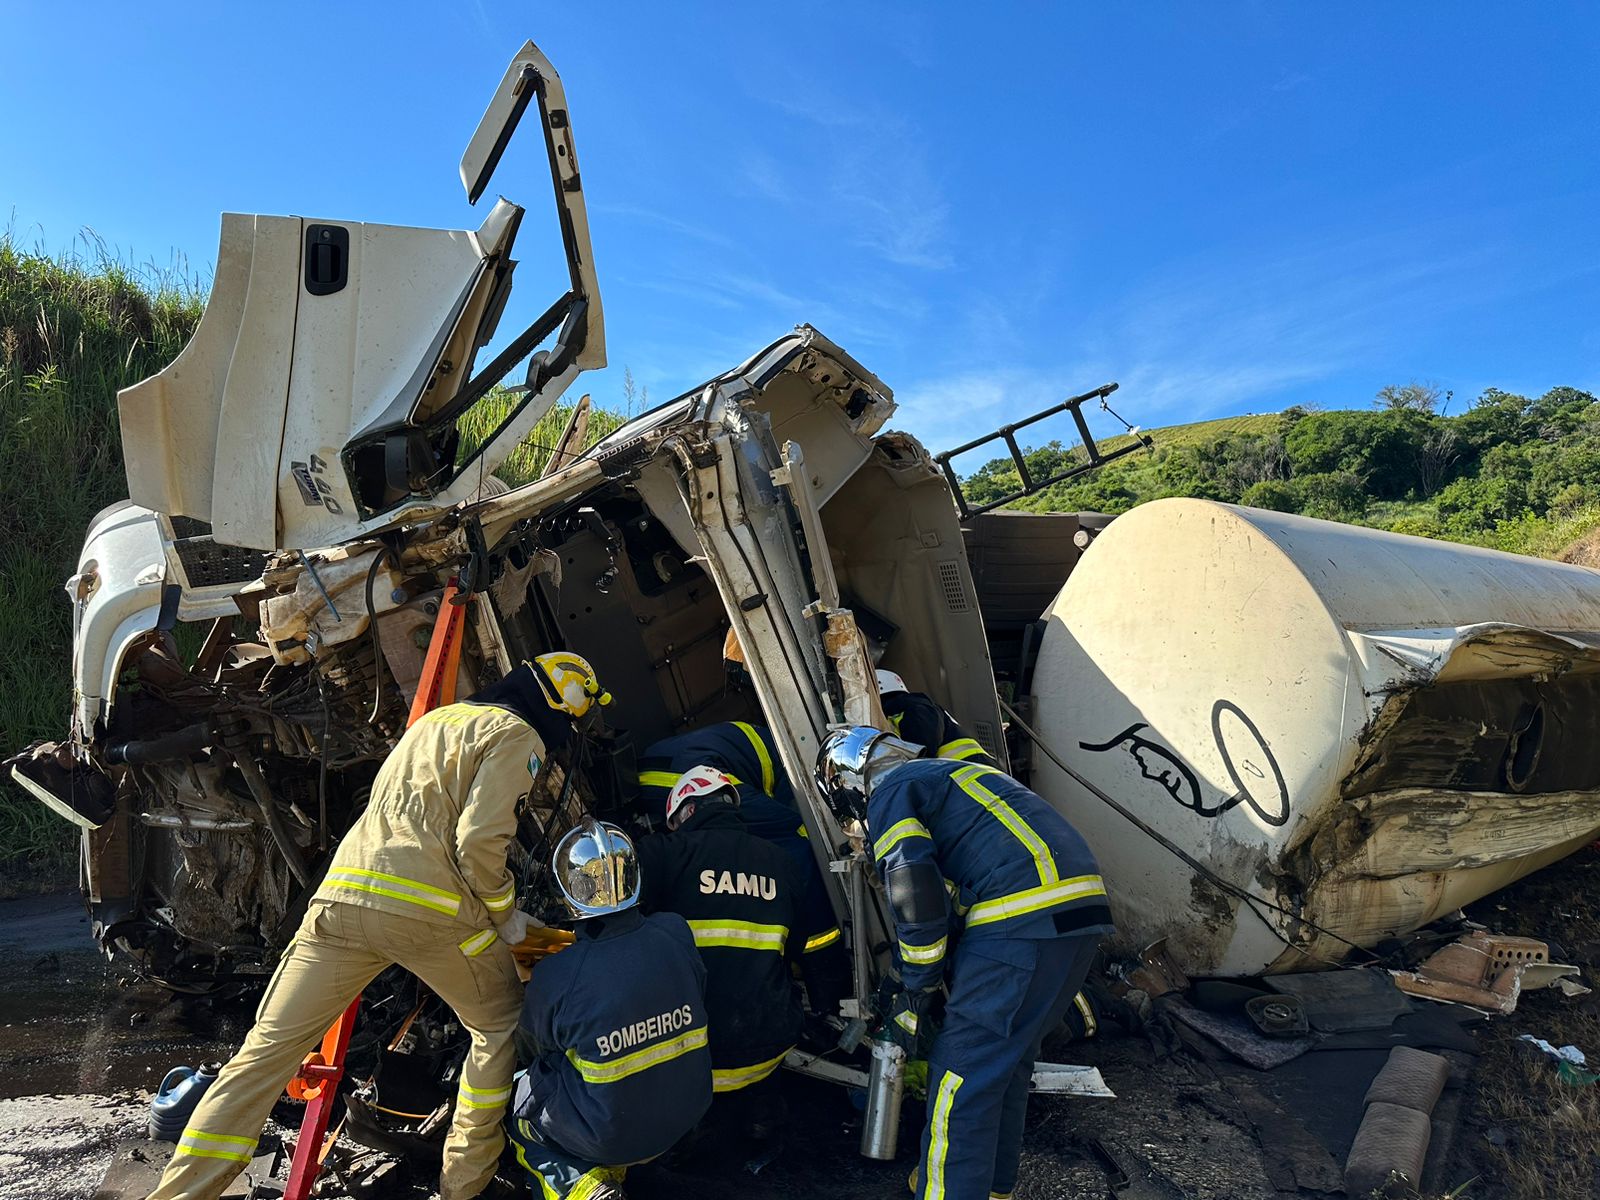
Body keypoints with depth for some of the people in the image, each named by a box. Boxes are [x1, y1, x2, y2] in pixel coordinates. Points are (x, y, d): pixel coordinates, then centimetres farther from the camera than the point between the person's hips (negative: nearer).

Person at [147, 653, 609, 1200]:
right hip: (427, 909, -6)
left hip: (344, 891, 6)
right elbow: (479, 841, -12)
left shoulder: (434, 719, 26)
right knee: (501, 1026, 16)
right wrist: (504, 914, 5)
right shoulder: (517, 734, 0)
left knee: (268, 1048, 9)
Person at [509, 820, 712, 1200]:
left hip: (609, 1136, -5)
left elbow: (530, 1049, -3)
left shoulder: (555, 977, -24)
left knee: (513, 1092, 20)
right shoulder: (677, 934, -16)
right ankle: (612, 1167, 18)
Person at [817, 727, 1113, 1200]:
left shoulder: (889, 790, 3)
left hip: (1025, 918, -10)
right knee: (1008, 1054, 22)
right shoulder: (952, 773, 31)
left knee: (963, 1072, -2)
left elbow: (914, 890, -10)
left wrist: (916, 992, 1)